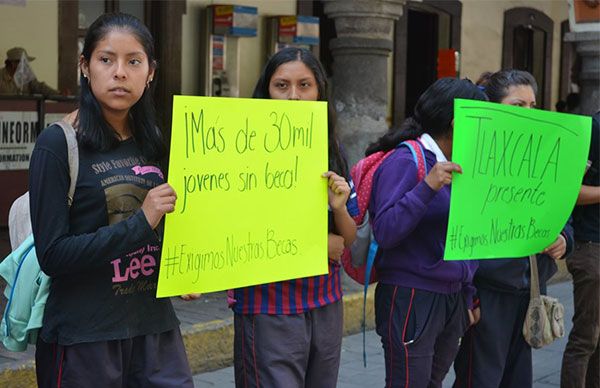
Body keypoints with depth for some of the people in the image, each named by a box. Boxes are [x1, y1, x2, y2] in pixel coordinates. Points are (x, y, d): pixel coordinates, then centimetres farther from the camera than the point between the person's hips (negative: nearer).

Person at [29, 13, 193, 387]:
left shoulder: (154, 142, 7)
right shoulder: (57, 144, -10)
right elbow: (53, 255, -15)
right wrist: (140, 222, -22)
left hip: (155, 326, 5)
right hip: (83, 338, -5)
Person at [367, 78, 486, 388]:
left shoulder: (457, 166, 12)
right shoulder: (407, 160, -13)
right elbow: (384, 232, -21)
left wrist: (467, 295, 18)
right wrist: (428, 187, -29)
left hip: (452, 300, 8)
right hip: (411, 300, -8)